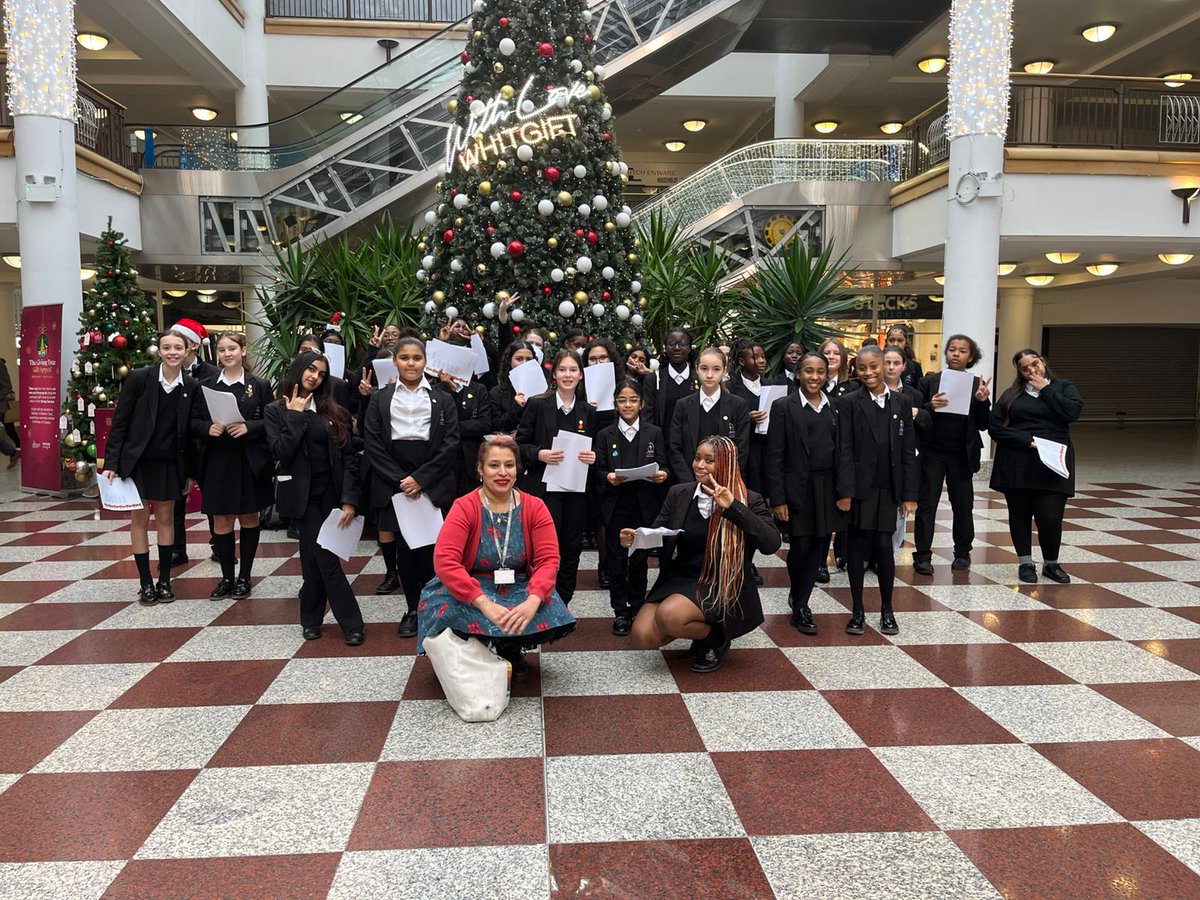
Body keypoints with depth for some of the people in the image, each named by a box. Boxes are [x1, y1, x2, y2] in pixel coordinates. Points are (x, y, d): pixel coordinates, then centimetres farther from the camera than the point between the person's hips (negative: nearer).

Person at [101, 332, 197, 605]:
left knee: (165, 518, 9)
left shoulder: (191, 387, -2)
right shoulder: (138, 378, -10)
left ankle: (164, 581, 18)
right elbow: (119, 423, -7)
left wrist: (190, 472, 6)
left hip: (170, 464, 2)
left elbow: (190, 432, 4)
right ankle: (145, 583, 12)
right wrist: (111, 463, -11)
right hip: (137, 460, -2)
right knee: (140, 519, 4)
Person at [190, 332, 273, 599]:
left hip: (249, 462, -2)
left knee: (249, 518, 9)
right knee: (221, 521, 5)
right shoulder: (206, 386, 7)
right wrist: (208, 428, -13)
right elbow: (193, 422, 6)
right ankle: (227, 577, 18)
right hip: (216, 462, 2)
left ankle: (245, 577, 20)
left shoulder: (259, 386, 0)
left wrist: (248, 427, -18)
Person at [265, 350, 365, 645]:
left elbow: (348, 457, 0)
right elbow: (281, 452, -14)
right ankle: (352, 623, 1)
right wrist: (295, 415, -10)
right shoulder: (276, 411, 1)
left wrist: (349, 499, -9)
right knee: (326, 558, -7)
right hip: (303, 494, -2)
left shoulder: (333, 411, 5)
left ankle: (311, 619, 20)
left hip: (332, 493, 2)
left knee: (314, 556, 6)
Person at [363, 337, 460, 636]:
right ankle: (413, 609, 13)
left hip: (433, 485, -1)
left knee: (430, 546, -3)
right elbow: (372, 445, 2)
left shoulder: (443, 400, 8)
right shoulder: (379, 399, 9)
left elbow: (450, 444, -1)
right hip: (394, 484, 1)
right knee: (404, 546, 1)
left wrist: (420, 479, -11)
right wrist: (400, 479, -9)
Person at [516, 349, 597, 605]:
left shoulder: (588, 411, 9)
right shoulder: (537, 404, -1)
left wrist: (593, 457, -7)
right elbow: (520, 444, 0)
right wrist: (539, 454, -18)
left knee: (572, 548, 8)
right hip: (544, 487, -4)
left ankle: (562, 604, 20)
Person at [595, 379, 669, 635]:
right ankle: (620, 611, 13)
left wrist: (662, 475, -19)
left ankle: (637, 608, 19)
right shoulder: (604, 435, 6)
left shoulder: (654, 433, 6)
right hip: (615, 507, 0)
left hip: (644, 506, 0)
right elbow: (599, 472, 2)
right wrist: (608, 477, -19)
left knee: (639, 559, 5)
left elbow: (661, 467, 3)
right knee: (616, 559, 3)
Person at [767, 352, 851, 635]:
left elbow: (844, 451, 7)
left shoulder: (836, 408, 7)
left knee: (820, 546, 5)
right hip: (797, 488, -3)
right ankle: (798, 597, 25)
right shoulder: (783, 407, -3)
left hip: (828, 488, 3)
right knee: (800, 546, -2)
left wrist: (845, 491, -1)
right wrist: (778, 499, -9)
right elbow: (775, 456, -5)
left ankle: (800, 604, 18)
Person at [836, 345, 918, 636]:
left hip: (889, 489, 2)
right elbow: (844, 450, -6)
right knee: (857, 547, 4)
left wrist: (910, 494, 1)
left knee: (884, 546, 3)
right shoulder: (849, 402, -2)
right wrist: (845, 491, -13)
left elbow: (908, 451, 6)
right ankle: (857, 611, 14)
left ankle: (887, 610, 18)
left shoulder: (900, 403, 7)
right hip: (859, 488, -2)